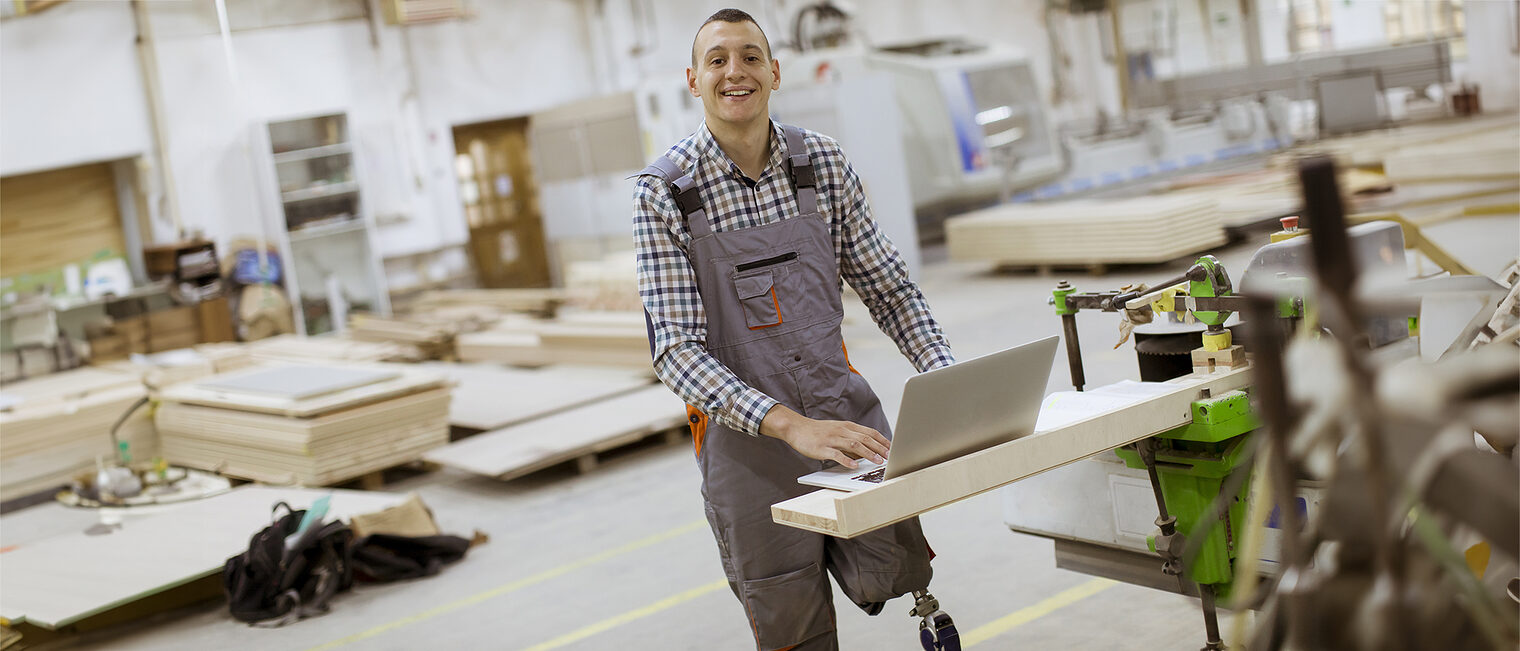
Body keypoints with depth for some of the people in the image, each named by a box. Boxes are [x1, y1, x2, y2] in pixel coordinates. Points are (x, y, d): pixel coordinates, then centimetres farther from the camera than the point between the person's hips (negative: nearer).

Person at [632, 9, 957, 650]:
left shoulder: (822, 162, -1)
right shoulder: (664, 191, -13)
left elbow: (887, 287, 6)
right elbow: (676, 351, -18)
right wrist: (791, 425, -30)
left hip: (841, 405, 3)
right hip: (744, 436, -3)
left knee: (888, 578, -5)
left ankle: (824, 542, 23)